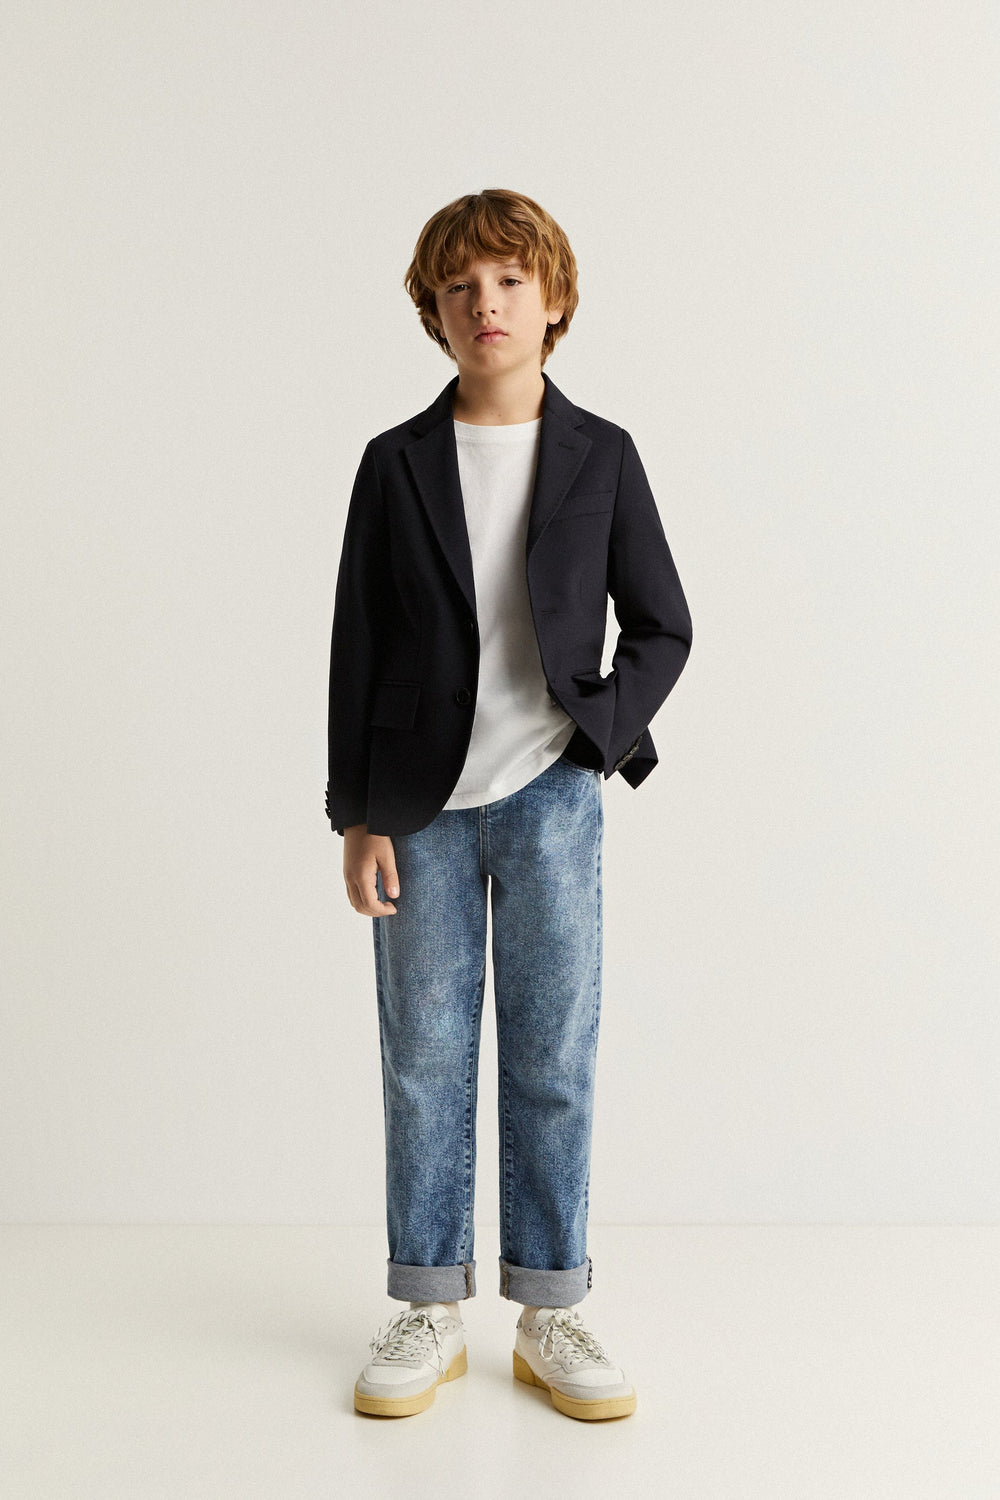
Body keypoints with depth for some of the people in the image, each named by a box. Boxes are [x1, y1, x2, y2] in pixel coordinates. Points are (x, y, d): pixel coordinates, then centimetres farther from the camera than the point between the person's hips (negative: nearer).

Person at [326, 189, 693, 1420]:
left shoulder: (600, 457, 3)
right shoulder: (397, 464, 4)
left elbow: (663, 627, 7)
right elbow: (356, 648, 3)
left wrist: (597, 740, -8)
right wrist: (357, 816, -1)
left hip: (551, 798, 0)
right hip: (423, 808, 1)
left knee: (554, 1061, 4)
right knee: (424, 1061, 6)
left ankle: (550, 1316, 17)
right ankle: (430, 1311, 20)